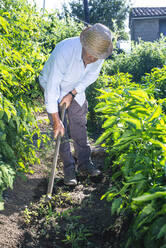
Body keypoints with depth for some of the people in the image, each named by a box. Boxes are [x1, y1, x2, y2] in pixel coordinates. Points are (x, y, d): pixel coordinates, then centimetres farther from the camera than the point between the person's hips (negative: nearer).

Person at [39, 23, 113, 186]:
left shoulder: (100, 53, -24)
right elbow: (52, 86, -36)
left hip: (76, 88, 4)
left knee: (79, 125, 5)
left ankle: (84, 163, 16)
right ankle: (68, 168, 5)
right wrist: (56, 120, -34)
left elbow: (91, 76, -6)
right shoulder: (64, 51, -40)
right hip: (54, 86, -4)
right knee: (61, 130, -6)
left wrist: (72, 94, -16)